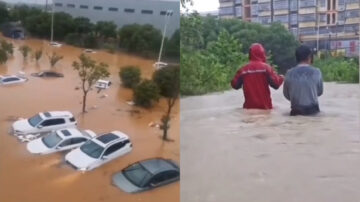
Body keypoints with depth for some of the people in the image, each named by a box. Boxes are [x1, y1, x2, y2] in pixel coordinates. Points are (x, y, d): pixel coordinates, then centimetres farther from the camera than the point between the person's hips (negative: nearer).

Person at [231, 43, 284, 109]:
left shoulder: (243, 69, 0)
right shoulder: (266, 67, -7)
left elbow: (235, 85, 7)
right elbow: (276, 83, -10)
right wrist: (281, 78, 12)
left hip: (249, 106, 2)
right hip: (265, 106, -2)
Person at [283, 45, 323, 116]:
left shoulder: (289, 73, -6)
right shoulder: (316, 72, -6)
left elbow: (286, 95, 3)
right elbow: (320, 92, 7)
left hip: (296, 111, 1)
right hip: (313, 111, -1)